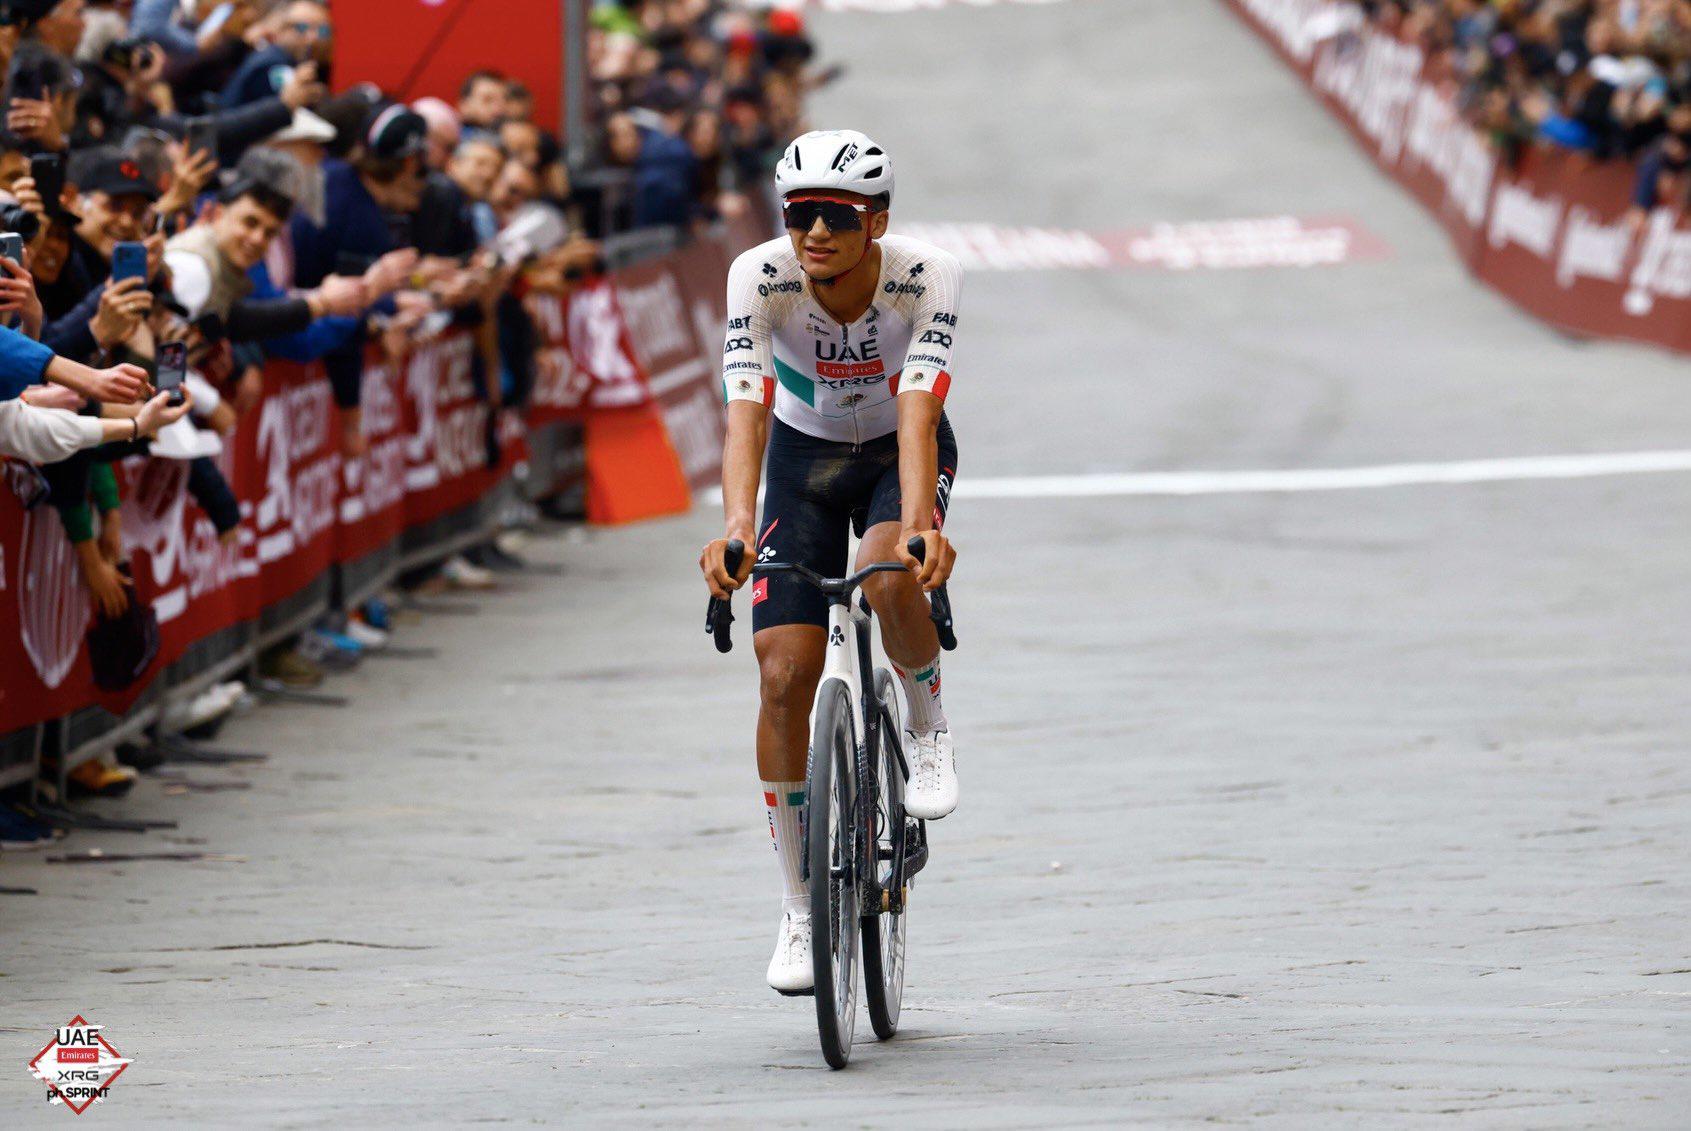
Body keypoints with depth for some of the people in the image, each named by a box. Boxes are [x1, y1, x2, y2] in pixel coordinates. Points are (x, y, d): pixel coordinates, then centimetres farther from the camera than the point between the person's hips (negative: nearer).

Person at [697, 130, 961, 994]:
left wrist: (916, 525, -55)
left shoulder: (928, 278, -29)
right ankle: (800, 911, 2)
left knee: (891, 583, -35)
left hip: (899, 453, -1)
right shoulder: (761, 277, -27)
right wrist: (735, 527, -53)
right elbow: (747, 409, -37)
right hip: (804, 456, 1)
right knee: (784, 675, -10)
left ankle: (928, 727, -2)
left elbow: (918, 413, -39)